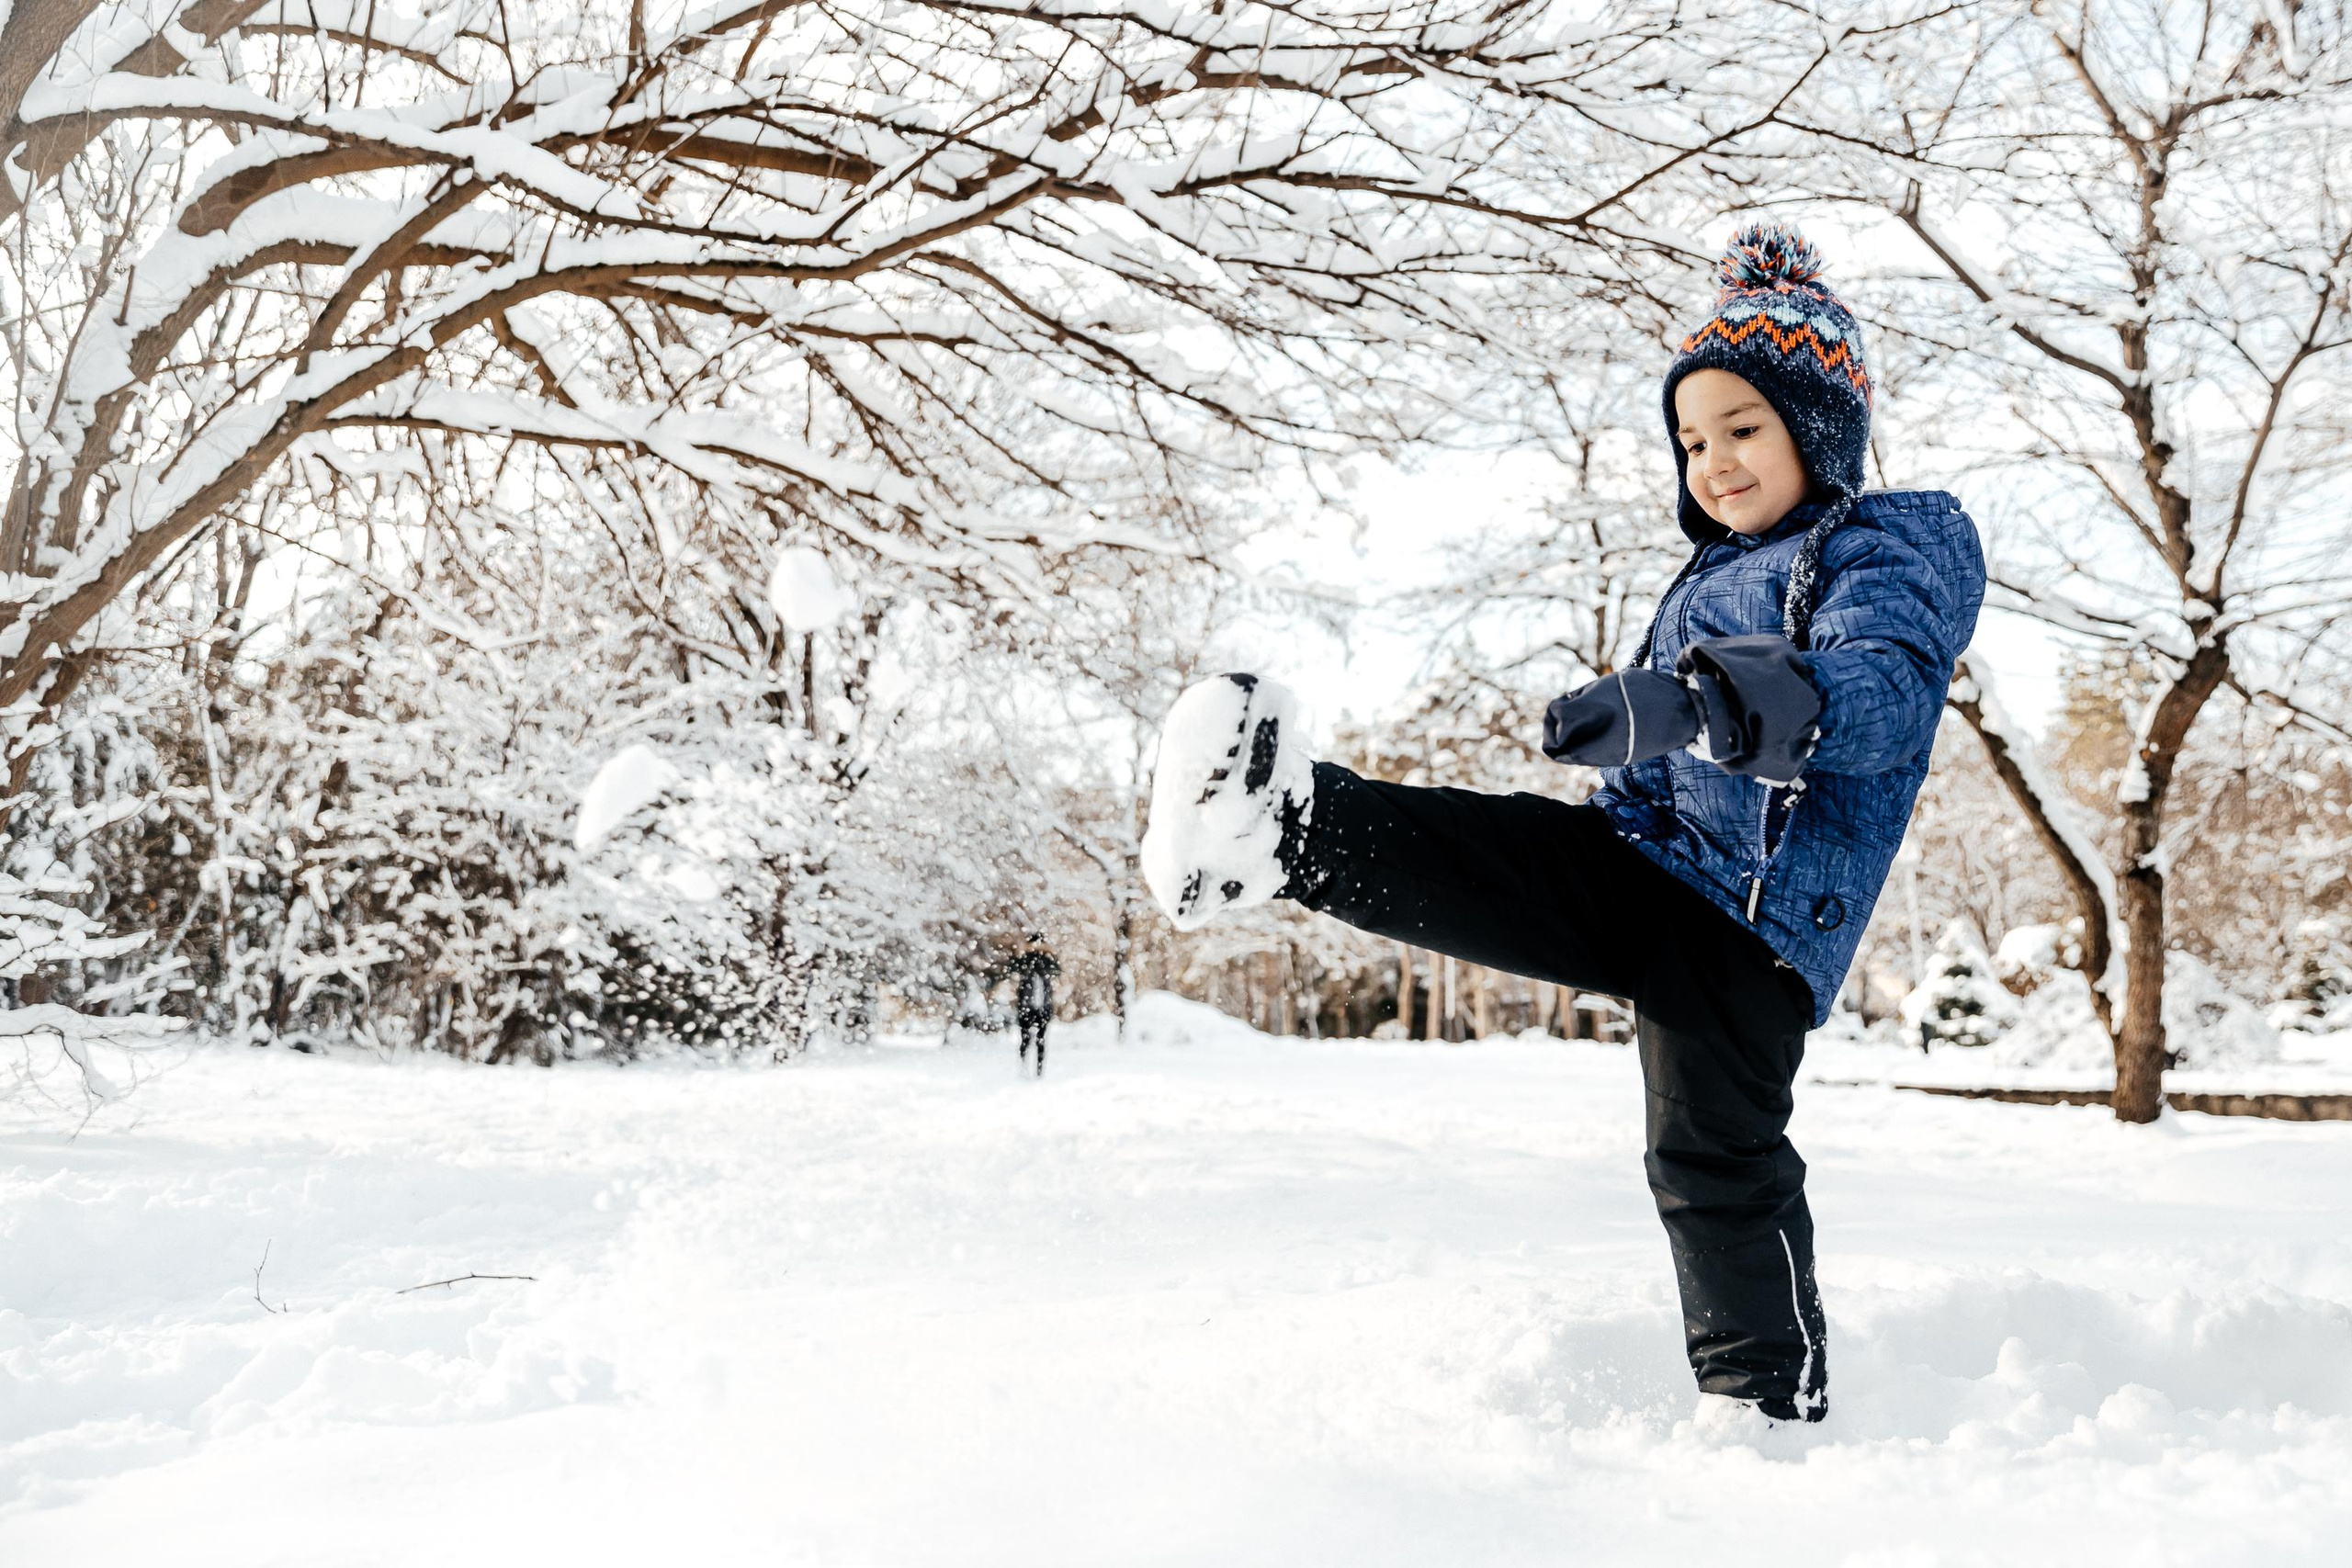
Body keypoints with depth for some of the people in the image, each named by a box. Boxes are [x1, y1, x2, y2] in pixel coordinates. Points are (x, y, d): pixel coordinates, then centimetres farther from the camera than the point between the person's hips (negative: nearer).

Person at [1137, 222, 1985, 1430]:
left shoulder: (1902, 546, 0)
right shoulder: (1713, 574, 24)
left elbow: (1878, 696, -24)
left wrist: (1683, 703, -40)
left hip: (1753, 910, -7)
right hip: (1634, 856, 7)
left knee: (1717, 1156, -7)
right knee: (1459, 852, -17)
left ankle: (1771, 1402, 8)